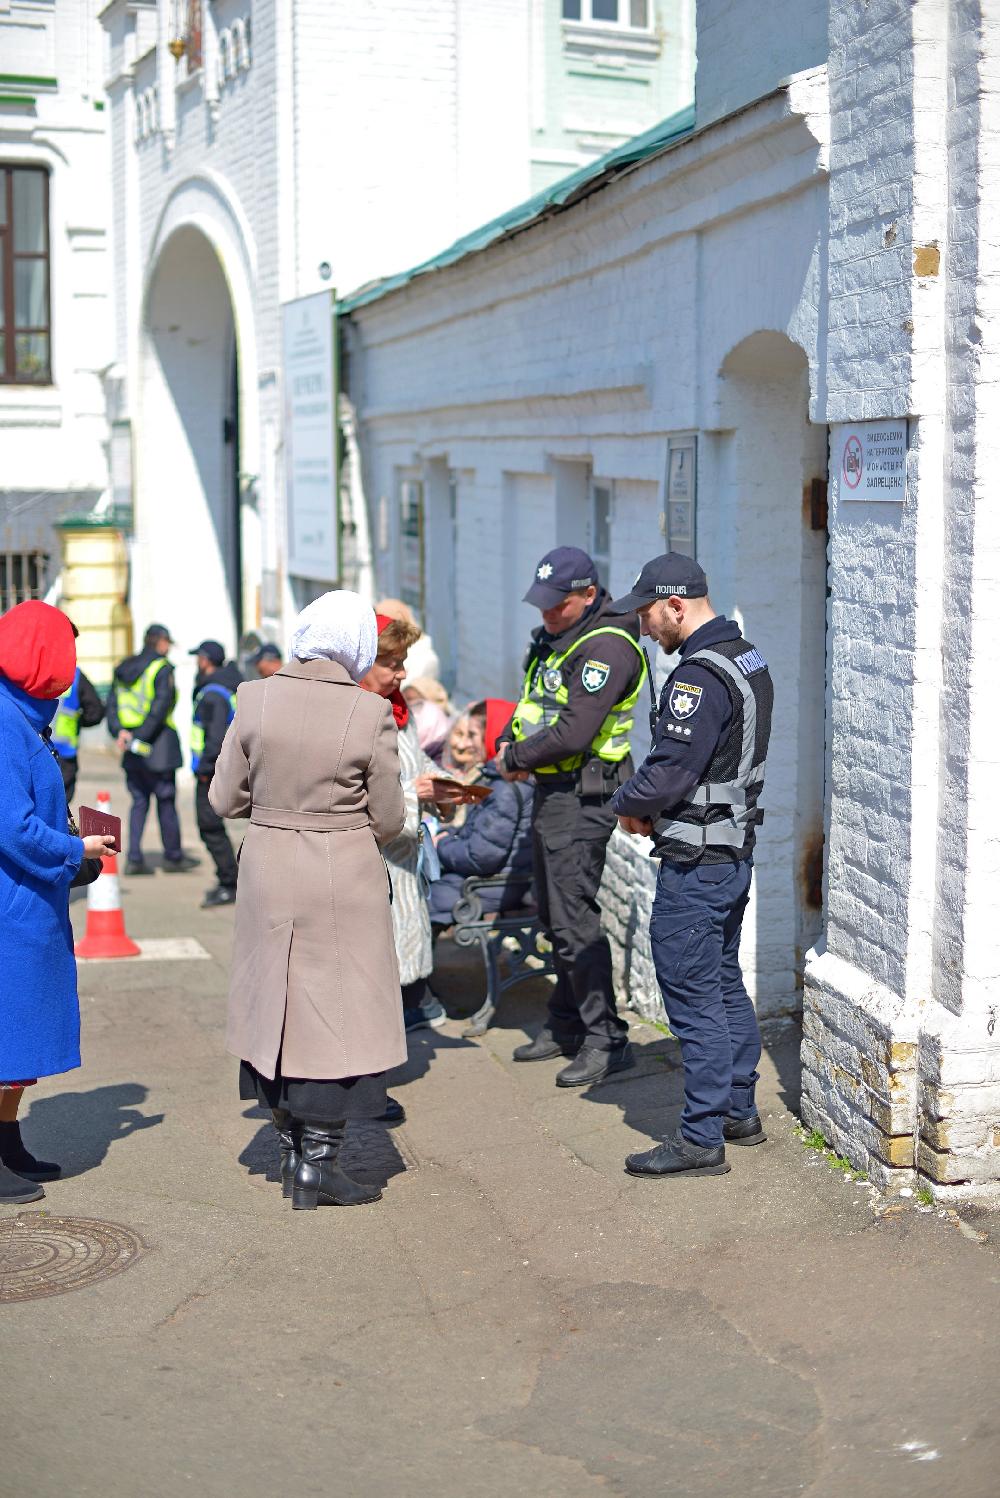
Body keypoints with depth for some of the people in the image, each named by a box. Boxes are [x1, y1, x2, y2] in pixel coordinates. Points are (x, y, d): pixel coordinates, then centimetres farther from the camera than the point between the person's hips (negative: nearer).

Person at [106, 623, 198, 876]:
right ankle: (173, 857, 14)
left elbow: (111, 704, 4)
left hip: (133, 751, 6)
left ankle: (134, 859, 5)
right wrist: (140, 738, -18)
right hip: (159, 743, -6)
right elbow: (160, 706, -20)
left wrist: (119, 732, -7)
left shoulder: (123, 669, 11)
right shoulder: (162, 668, -10)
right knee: (166, 801, 5)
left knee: (139, 801, 12)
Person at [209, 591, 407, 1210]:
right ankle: (318, 1164, 10)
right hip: (345, 880, -4)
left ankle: (293, 1152, 27)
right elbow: (389, 820, -5)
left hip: (267, 873, 4)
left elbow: (225, 798, 0)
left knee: (278, 1004, 16)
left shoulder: (256, 699, -6)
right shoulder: (370, 714, -13)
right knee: (341, 1013, 7)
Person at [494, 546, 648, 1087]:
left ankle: (606, 1039, -2)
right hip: (550, 793, 10)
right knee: (554, 915, 16)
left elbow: (573, 734, -25)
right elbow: (531, 704, 21)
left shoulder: (606, 648, -19)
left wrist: (516, 759, -11)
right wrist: (509, 745, 1)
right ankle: (566, 1024, 28)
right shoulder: (554, 637, 12)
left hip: (581, 797, -10)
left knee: (573, 916, -10)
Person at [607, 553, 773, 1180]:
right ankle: (740, 1111, 31)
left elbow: (669, 773, -25)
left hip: (695, 866, -10)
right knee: (726, 984, 20)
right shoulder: (750, 659, 10)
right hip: (736, 850, 10)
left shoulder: (699, 676, -22)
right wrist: (651, 805, 8)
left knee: (693, 996, -3)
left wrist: (627, 803, -4)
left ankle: (701, 1138, 4)